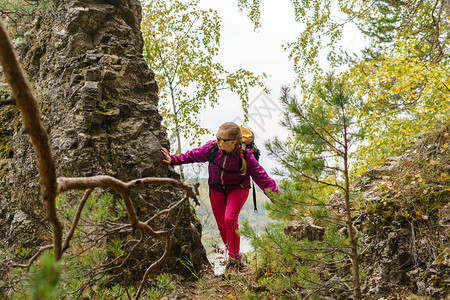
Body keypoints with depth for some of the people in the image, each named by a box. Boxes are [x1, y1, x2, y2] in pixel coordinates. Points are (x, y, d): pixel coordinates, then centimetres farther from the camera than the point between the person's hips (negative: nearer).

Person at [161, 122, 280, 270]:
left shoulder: (245, 156, -27)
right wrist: (173, 160, 2)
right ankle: (230, 252, 30)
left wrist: (274, 191, -32)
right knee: (221, 224, 7)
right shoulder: (212, 148, -20)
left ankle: (234, 257, -12)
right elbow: (193, 155, -2)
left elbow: (260, 175, -23)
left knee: (230, 219, -24)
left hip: (237, 190, -4)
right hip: (217, 190, 4)